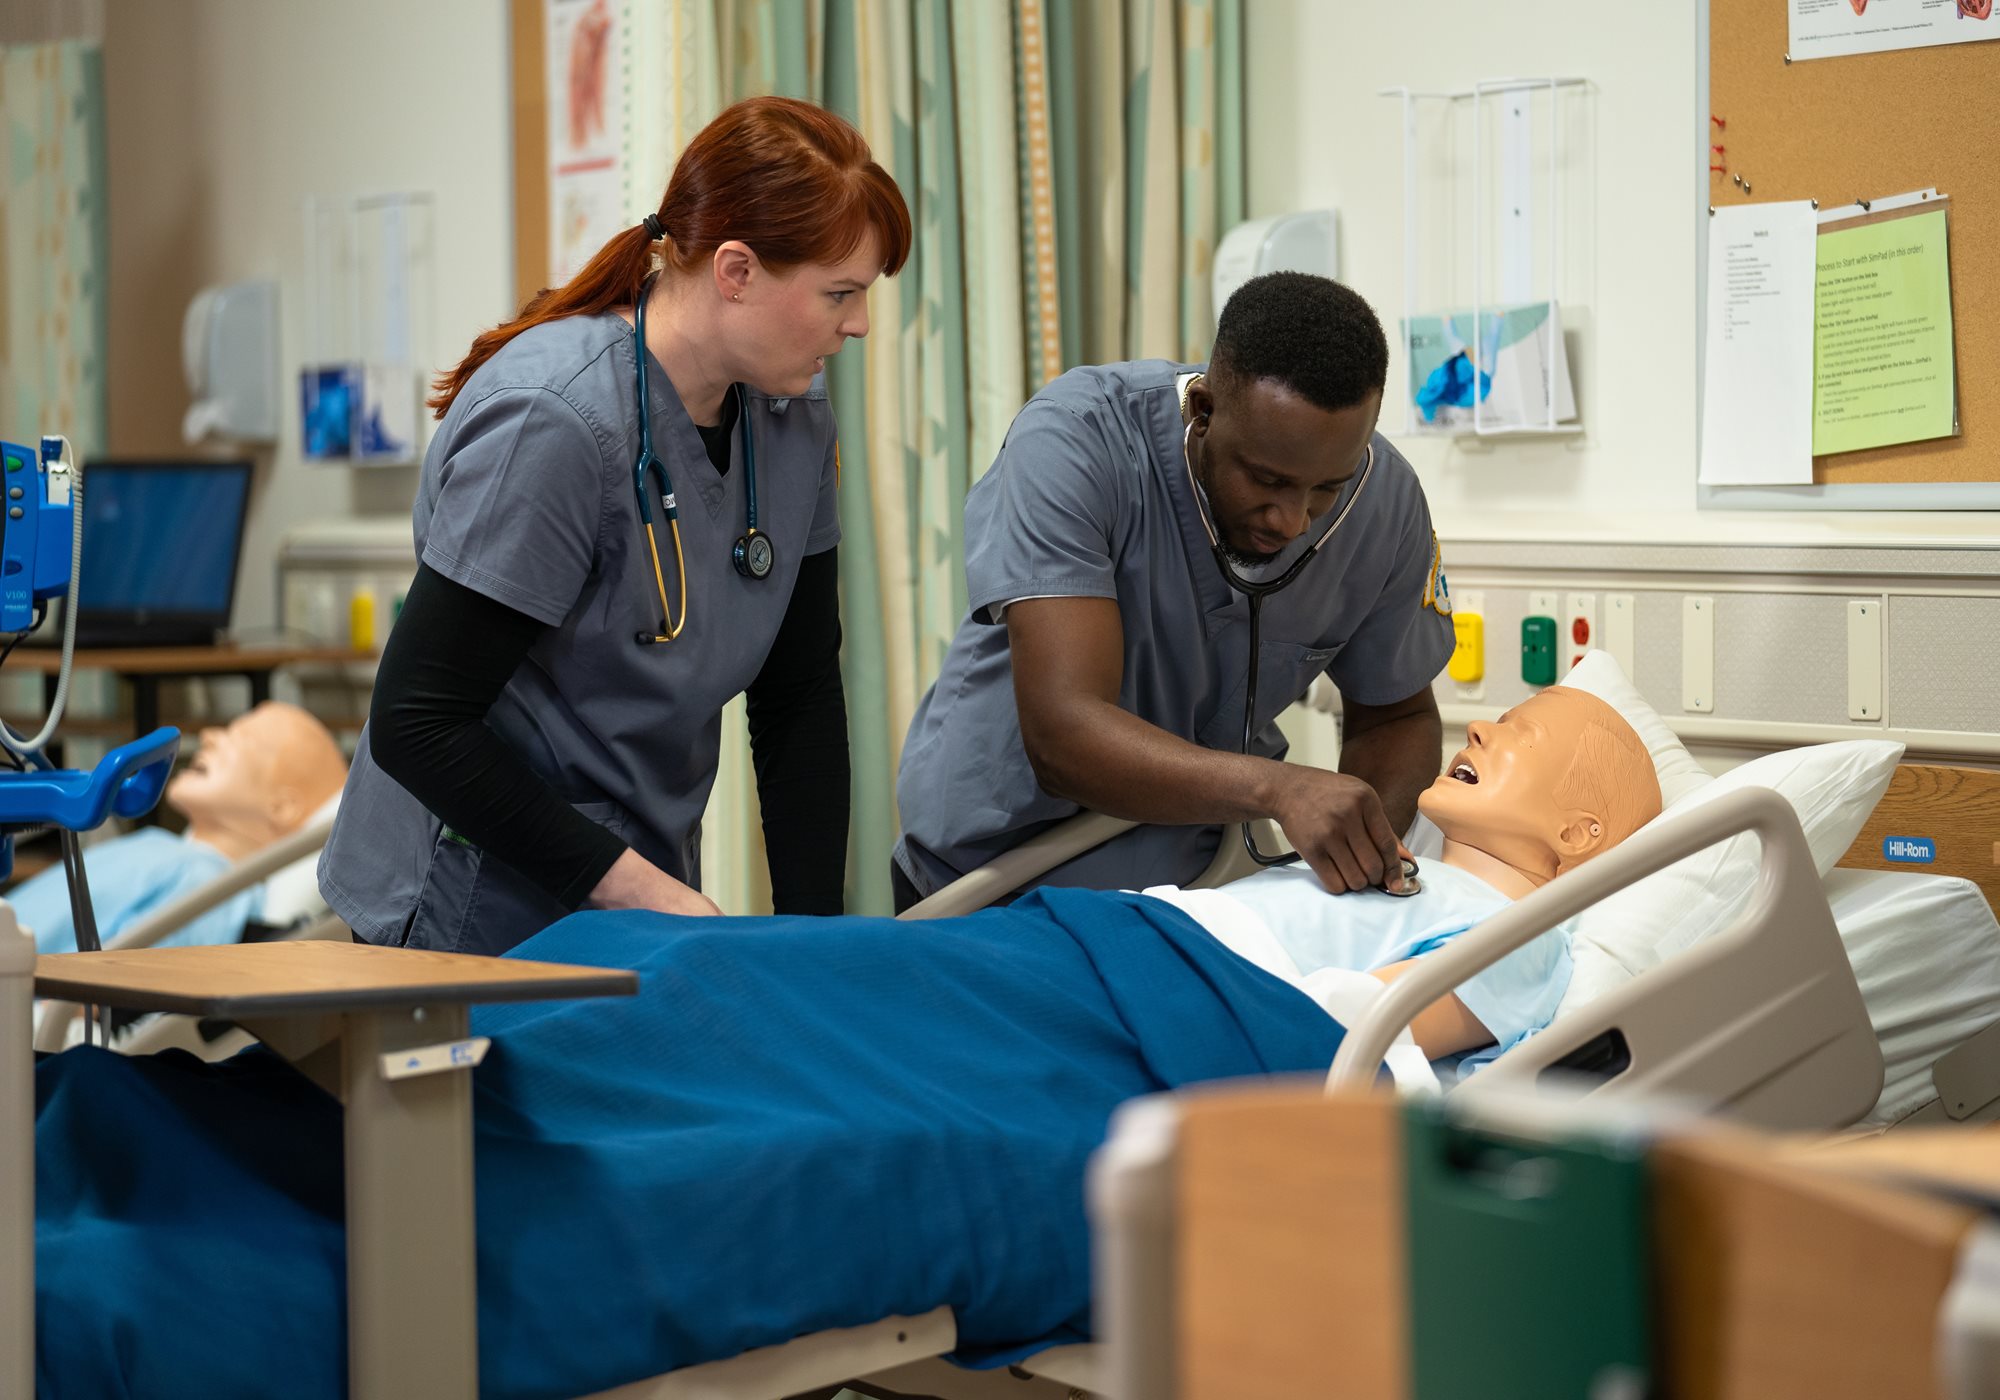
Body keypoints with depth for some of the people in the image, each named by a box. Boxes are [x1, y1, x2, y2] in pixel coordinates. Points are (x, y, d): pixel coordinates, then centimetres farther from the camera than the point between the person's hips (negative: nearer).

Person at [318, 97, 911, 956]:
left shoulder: (794, 417, 0)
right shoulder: (551, 425, -25)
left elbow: (800, 697, 4)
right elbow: (417, 724, -24)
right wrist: (636, 887, -23)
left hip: (646, 896, 7)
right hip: (472, 917, -7)